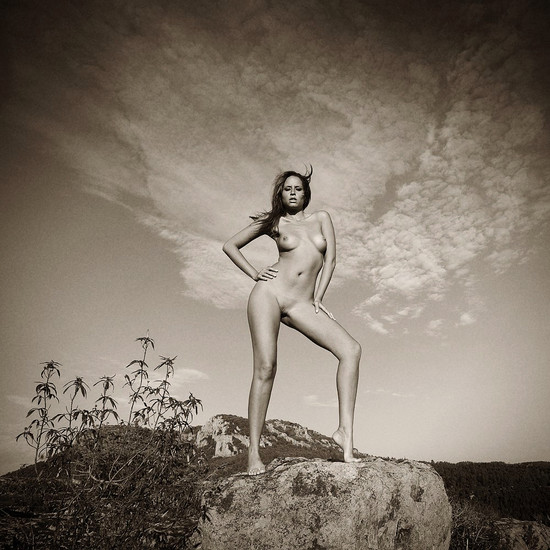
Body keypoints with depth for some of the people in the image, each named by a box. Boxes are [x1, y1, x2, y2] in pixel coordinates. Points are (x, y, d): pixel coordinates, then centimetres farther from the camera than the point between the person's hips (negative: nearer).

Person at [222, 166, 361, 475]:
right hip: (269, 293, -2)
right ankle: (254, 452, -4)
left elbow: (330, 258, 12)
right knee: (266, 368, -12)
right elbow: (230, 246, 18)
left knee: (351, 349, -19)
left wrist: (318, 298, 3)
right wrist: (254, 274, 5)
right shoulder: (273, 221, 14)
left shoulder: (321, 218, 19)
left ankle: (346, 432, -20)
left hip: (301, 304, 2)